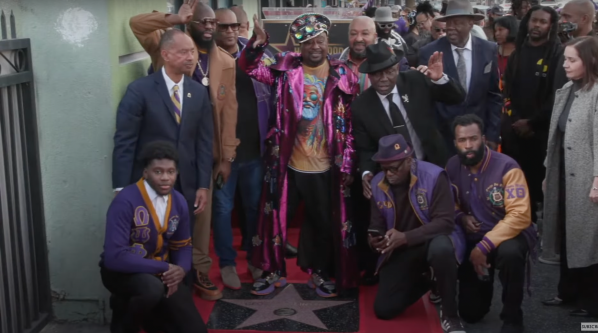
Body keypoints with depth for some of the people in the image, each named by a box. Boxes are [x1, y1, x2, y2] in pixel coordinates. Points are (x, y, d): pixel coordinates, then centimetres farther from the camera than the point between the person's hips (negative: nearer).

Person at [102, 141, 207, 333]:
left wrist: (181, 270, -14)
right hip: (123, 271, -6)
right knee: (152, 289, -39)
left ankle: (140, 310, 22)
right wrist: (164, 267, -28)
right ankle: (123, 316, -4)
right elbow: (114, 257, -30)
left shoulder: (179, 202, -5)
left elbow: (183, 245, 9)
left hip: (160, 273, 6)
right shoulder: (126, 201, -24)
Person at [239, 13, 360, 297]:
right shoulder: (286, 68, -3)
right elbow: (250, 68, -10)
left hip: (325, 167, 0)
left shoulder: (343, 76, -2)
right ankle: (274, 271, 30)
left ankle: (320, 274, 33)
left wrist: (347, 164, -2)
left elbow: (351, 124, 0)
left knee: (325, 223, 13)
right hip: (288, 164, 0)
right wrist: (257, 44, -30)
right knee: (277, 219, 10)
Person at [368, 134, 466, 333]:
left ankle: (450, 314, -19)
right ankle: (423, 283, 28)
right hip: (400, 249, 5)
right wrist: (374, 238, -20)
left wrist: (406, 237, -35)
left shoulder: (433, 176, -21)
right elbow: (377, 224, 6)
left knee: (441, 249, -43)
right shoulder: (377, 184, -5)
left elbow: (445, 221, -25)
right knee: (384, 310, -4)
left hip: (434, 239, -5)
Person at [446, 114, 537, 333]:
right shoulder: (452, 167, -6)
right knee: (470, 314, 3)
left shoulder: (506, 167, -20)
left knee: (509, 252, -42)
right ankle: (484, 280, 39)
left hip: (510, 233, -4)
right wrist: (461, 217, -14)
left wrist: (485, 246, -31)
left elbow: (520, 215, -26)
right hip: (473, 238, 4)